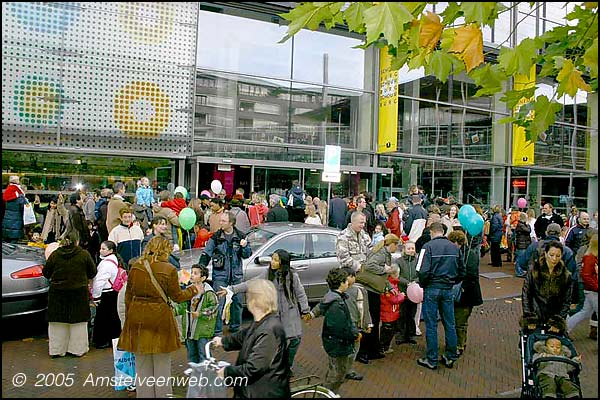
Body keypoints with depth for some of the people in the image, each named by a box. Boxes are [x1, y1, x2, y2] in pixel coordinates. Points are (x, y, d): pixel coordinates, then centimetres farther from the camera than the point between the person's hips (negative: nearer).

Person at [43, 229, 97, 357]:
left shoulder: (54, 255, -5)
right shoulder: (84, 254, -9)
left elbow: (46, 273, 4)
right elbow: (92, 272, 0)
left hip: (57, 293, 2)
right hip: (79, 293, -1)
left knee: (58, 322, 12)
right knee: (78, 322, 10)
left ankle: (57, 350, 18)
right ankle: (78, 348, 15)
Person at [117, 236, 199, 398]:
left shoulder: (135, 267, 2)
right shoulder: (169, 270, -10)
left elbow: (128, 295, 7)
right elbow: (177, 296, -3)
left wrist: (130, 315, 17)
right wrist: (192, 290, 14)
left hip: (137, 318, 4)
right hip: (160, 317, -4)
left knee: (142, 363, 16)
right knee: (162, 363, 11)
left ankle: (144, 393, 24)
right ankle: (162, 394, 18)